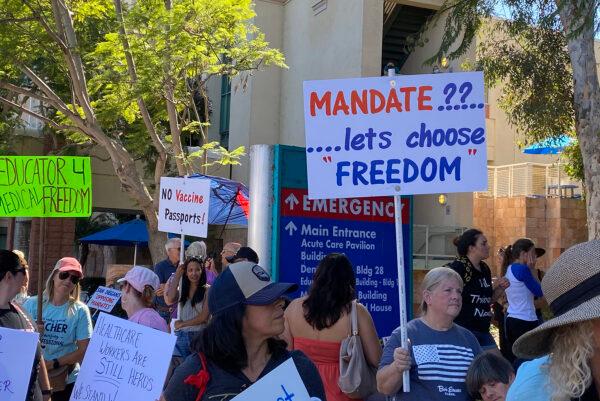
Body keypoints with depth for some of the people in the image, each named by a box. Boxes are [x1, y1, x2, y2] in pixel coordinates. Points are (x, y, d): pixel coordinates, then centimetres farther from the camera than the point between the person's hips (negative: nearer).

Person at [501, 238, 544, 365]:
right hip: (525, 321, -9)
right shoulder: (522, 269, -14)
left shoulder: (509, 269, 12)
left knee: (512, 359, 10)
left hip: (512, 319, 9)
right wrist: (532, 270, -2)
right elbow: (539, 292, -8)